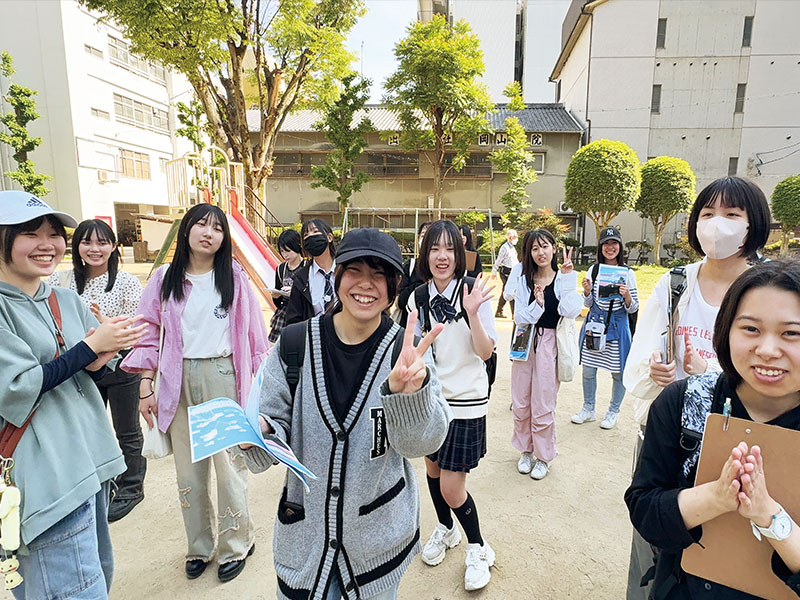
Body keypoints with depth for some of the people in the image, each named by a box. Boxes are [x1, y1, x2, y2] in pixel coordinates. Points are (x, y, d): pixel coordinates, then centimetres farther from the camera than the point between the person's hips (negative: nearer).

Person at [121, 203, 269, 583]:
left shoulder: (234, 277, 1)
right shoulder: (164, 279, 5)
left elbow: (252, 332, 2)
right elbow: (150, 335, 7)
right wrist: (146, 388, 2)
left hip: (223, 376, -2)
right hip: (179, 380, 2)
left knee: (229, 463, 2)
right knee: (188, 468, 12)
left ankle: (235, 545, 22)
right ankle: (199, 545, 32)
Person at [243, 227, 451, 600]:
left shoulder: (406, 351, -13)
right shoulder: (295, 343, -11)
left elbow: (424, 441, -22)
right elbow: (277, 422, -3)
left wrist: (408, 392, -41)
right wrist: (259, 432, -26)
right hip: (304, 527, 1)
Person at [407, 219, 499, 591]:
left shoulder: (474, 292, -13)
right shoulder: (417, 298, 0)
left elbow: (486, 352, -15)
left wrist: (472, 313, -27)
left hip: (465, 401, -5)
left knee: (451, 487, -3)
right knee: (432, 467, 20)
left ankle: (476, 546, 27)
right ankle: (445, 528, 48)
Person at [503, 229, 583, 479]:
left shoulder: (564, 279, -3)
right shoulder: (523, 277, 1)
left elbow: (571, 312, -19)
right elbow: (520, 318, -4)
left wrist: (568, 276, -19)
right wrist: (537, 304, -22)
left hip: (550, 345, -2)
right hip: (524, 343, 3)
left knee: (543, 406, 4)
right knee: (521, 403, 11)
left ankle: (543, 456, 25)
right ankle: (526, 450, 33)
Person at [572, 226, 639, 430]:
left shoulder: (628, 273, -3)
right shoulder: (593, 270, 3)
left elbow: (633, 308, -2)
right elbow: (588, 304, 8)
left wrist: (626, 295, -21)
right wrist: (587, 292, -12)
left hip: (617, 326, -2)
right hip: (594, 324, 2)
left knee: (618, 372, 7)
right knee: (588, 369, 8)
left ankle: (613, 411, 27)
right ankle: (588, 409, 26)